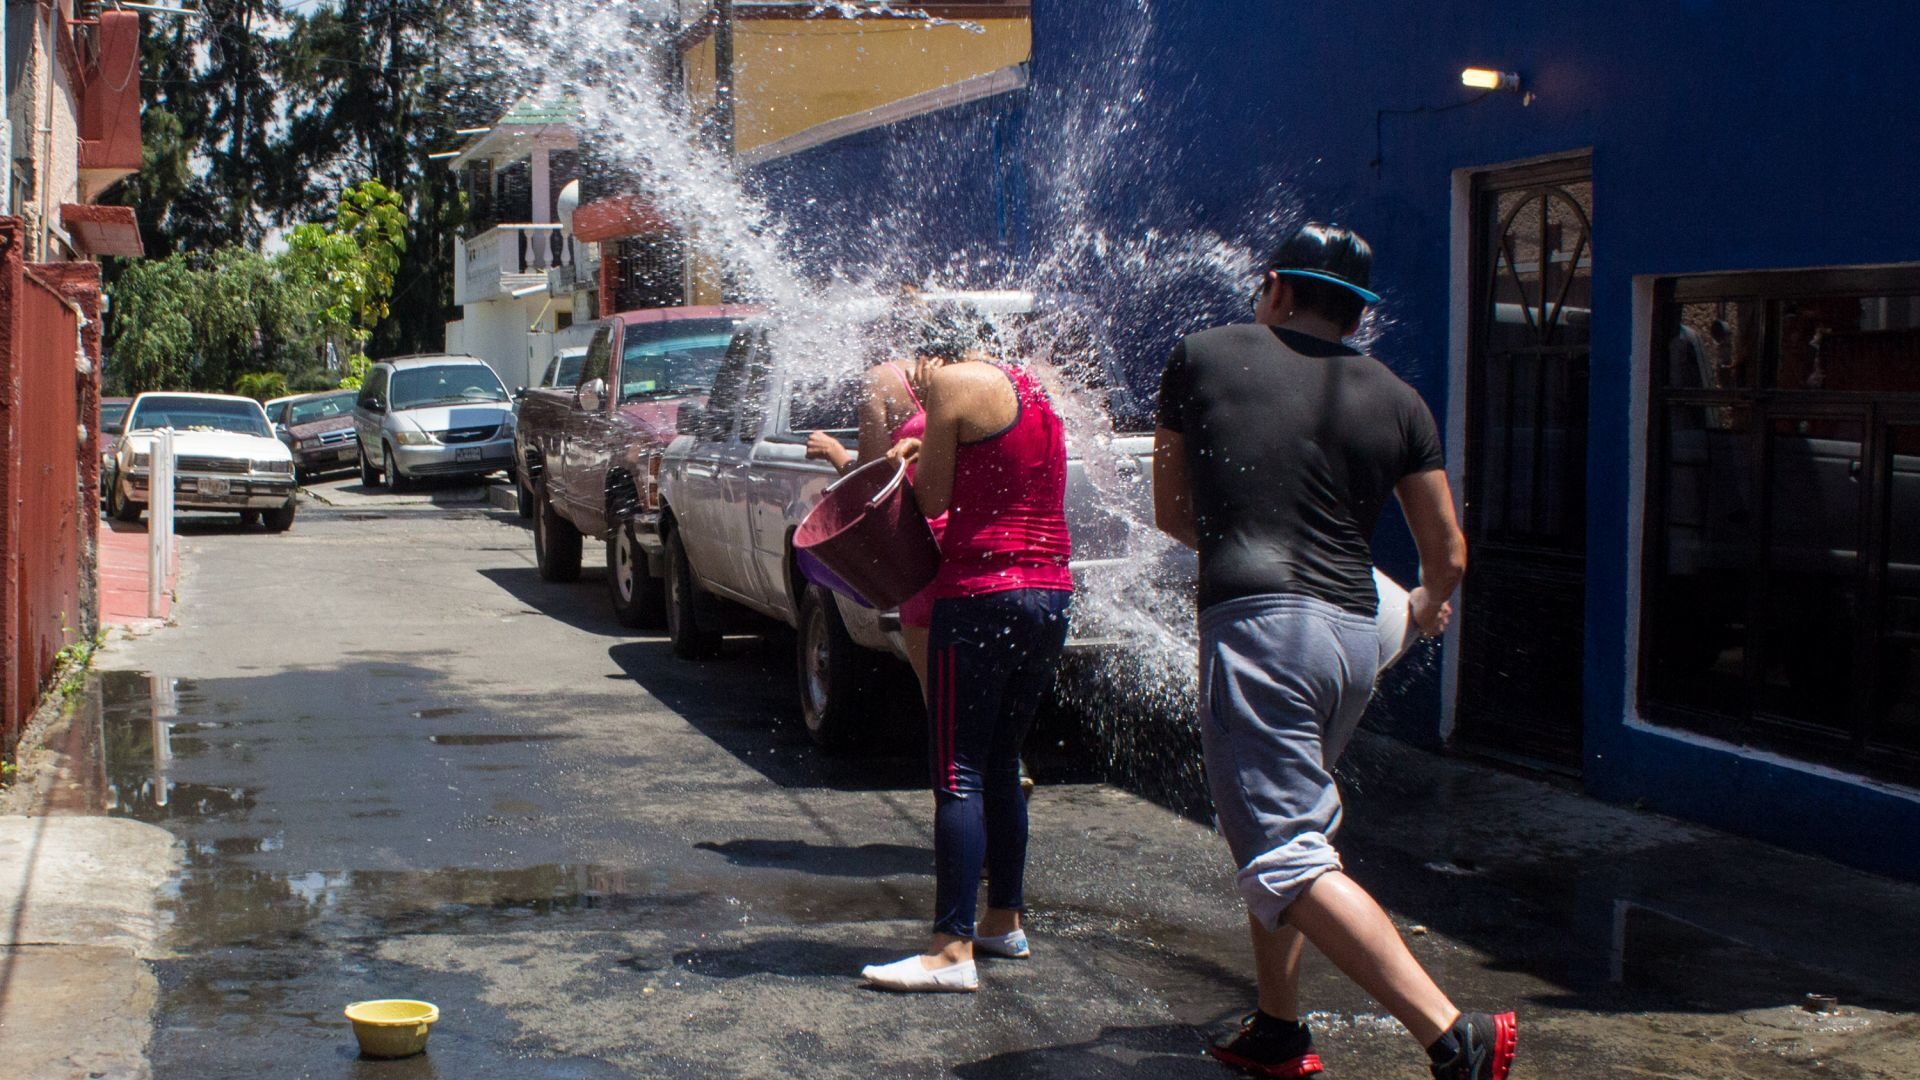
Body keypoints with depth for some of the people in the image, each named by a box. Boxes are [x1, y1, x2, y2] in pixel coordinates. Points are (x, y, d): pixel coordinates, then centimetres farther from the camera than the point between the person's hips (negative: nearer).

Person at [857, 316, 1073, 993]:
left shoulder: (954, 383, -8)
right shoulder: (1034, 390, 17)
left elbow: (933, 499, -6)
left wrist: (910, 459, 12)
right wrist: (932, 455, 18)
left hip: (981, 599, -8)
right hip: (1051, 600, 8)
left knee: (957, 775, -6)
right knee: (1000, 766, 19)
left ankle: (953, 949, -9)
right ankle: (1005, 921, 27)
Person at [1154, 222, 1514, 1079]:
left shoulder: (1203, 357, 9)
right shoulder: (1396, 399, 13)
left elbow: (1172, 513, 18)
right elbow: (1448, 555, 17)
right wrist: (1431, 604, 40)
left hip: (1255, 622, -5)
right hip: (1354, 633, 6)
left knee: (1288, 860, -10)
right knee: (1284, 828, 25)